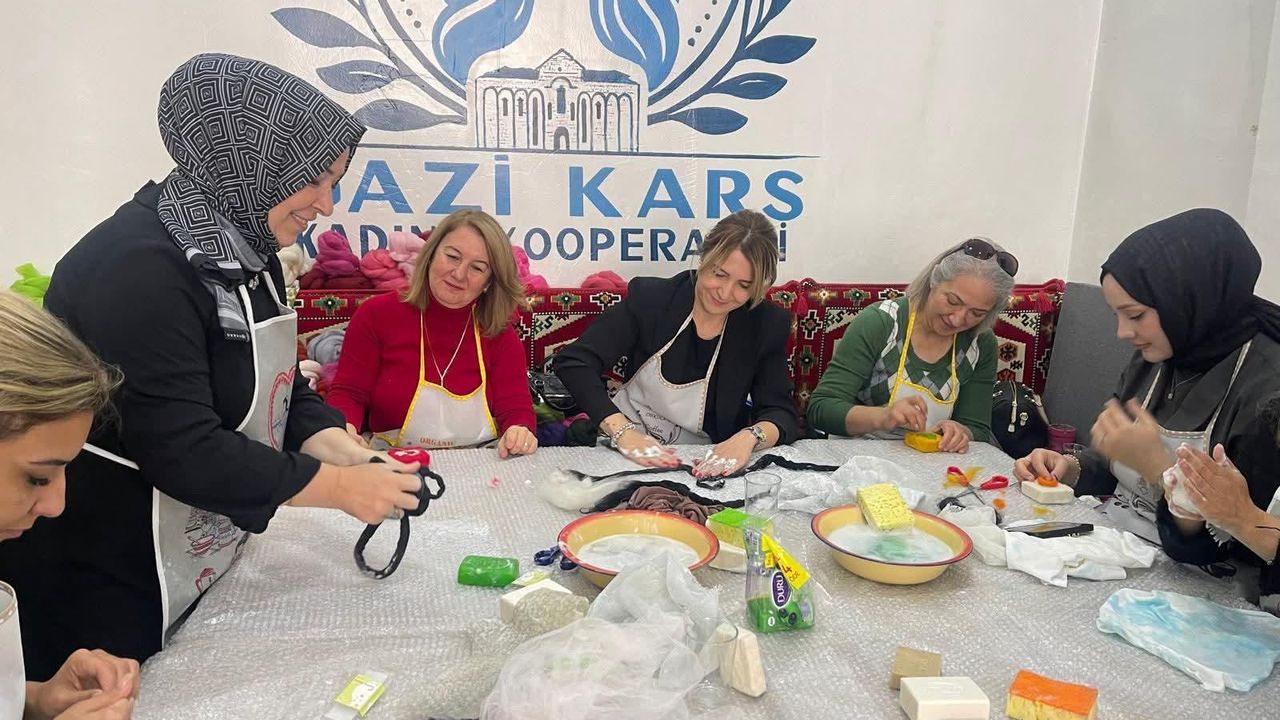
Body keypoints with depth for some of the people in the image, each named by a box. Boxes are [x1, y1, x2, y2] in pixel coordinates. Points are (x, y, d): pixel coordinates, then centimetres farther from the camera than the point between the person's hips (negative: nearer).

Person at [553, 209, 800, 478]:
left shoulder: (767, 325, -2)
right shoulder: (650, 297, -8)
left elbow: (782, 416, -4)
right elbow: (572, 362, -12)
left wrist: (748, 438, -28)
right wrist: (623, 433, -25)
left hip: (702, 463, 1)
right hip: (627, 449, -1)